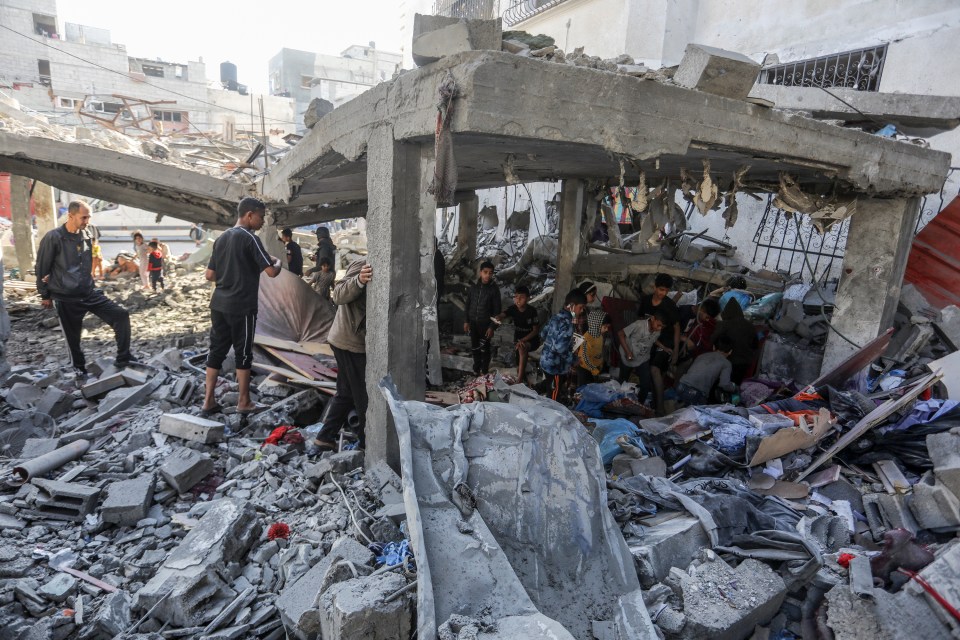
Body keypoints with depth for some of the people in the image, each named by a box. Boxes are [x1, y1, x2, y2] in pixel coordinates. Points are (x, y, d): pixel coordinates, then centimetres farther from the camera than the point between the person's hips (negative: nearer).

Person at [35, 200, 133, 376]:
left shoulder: (87, 236, 4)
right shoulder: (53, 238, -12)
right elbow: (42, 268, -5)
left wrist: (89, 285, 15)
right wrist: (45, 295, 0)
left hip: (89, 293, 5)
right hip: (66, 299, -4)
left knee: (121, 315, -7)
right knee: (73, 338, 7)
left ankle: (123, 358, 1)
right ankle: (79, 368, 28)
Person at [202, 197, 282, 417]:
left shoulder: (221, 238, 12)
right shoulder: (250, 238, -11)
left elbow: (209, 275, 13)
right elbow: (271, 272, -15)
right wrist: (278, 261, 6)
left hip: (219, 304, 7)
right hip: (242, 306, -7)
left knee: (216, 350, 11)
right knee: (243, 353, 3)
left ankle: (208, 401, 15)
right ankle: (244, 403, 13)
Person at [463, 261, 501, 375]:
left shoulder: (494, 288, -12)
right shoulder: (474, 286, -2)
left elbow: (497, 310, -10)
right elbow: (468, 304, 7)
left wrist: (492, 326, -12)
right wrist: (466, 321, 5)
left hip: (485, 323, -3)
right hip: (473, 322, 4)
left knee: (485, 348, 7)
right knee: (475, 347, 15)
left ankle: (484, 371, 23)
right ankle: (476, 368, 32)